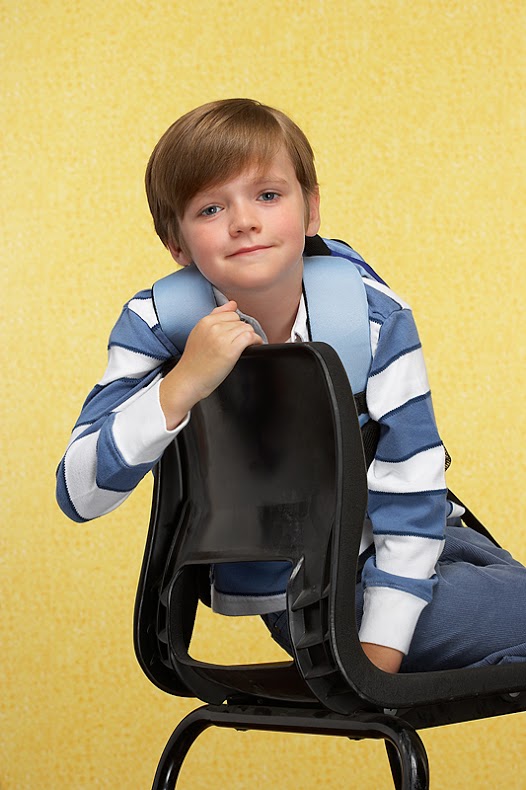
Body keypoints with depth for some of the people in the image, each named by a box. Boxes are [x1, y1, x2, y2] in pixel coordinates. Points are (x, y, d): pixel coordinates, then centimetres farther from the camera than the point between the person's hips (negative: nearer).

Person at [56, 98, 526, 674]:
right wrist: (183, 384, -38)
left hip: (388, 556, 4)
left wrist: (378, 662, -20)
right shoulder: (157, 325, -18)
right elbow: (79, 496, -25)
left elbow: (409, 501, -13)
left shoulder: (375, 320, -16)